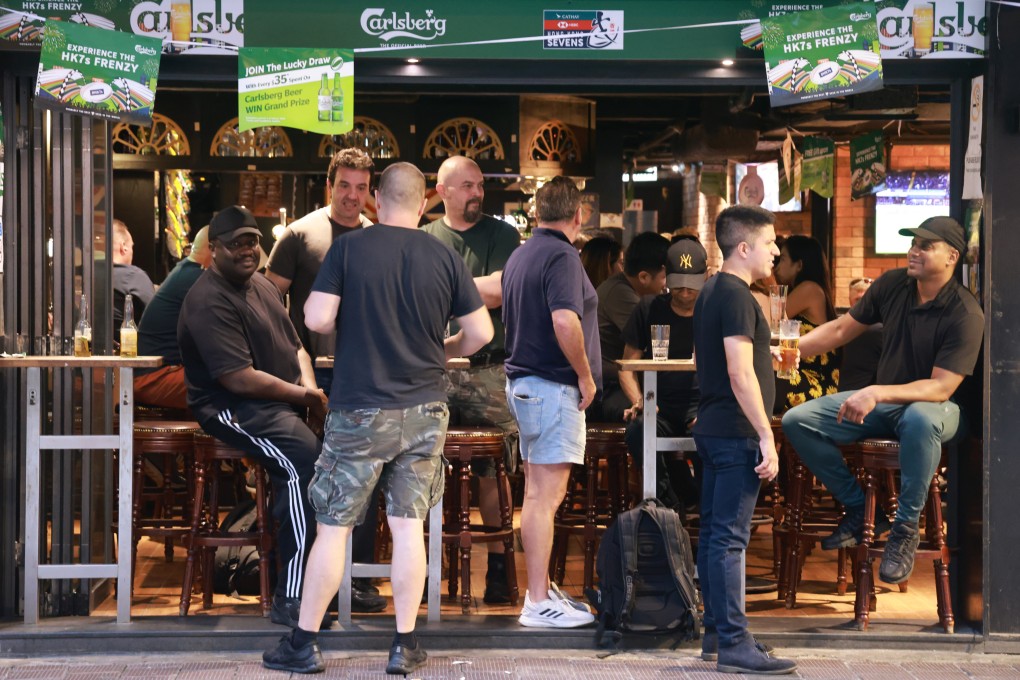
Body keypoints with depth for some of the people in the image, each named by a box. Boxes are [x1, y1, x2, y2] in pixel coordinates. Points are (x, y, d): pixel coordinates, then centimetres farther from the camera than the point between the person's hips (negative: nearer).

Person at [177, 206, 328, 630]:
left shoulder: (263, 287, 18)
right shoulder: (209, 302, -13)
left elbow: (296, 348, 21)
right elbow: (239, 378, -20)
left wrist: (310, 386, -1)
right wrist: (302, 394, -12)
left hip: (285, 402, 9)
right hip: (234, 409, -9)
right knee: (302, 459, -33)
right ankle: (289, 600, -31)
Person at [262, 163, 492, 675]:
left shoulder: (348, 248, -8)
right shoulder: (444, 258, -1)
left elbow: (317, 320, -14)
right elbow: (481, 332, 0)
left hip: (360, 414, -2)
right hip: (424, 412, 2)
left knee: (333, 528, 5)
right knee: (409, 527, 7)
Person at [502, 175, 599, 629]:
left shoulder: (520, 255, 15)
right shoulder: (561, 256, -14)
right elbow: (565, 320, -27)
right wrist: (585, 375, -15)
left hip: (523, 382, 10)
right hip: (554, 386, -10)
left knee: (539, 493, 15)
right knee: (546, 495, -8)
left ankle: (541, 588, 22)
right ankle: (539, 603, -6)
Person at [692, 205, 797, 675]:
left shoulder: (711, 292, 16)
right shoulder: (736, 296, -15)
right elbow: (741, 375, -21)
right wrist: (766, 437, -20)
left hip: (712, 430, 10)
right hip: (736, 434, -10)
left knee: (714, 534, 12)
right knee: (729, 538, -9)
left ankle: (716, 634, 19)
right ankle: (733, 645, -8)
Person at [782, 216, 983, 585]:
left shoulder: (965, 315, -20)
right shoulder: (892, 285, -4)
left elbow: (941, 389, -26)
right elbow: (840, 329, 7)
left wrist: (878, 393, -37)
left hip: (931, 406, -6)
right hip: (882, 402, 6)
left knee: (920, 420, -44)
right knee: (797, 421, -12)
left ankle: (905, 528, -24)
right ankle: (860, 510, 2)